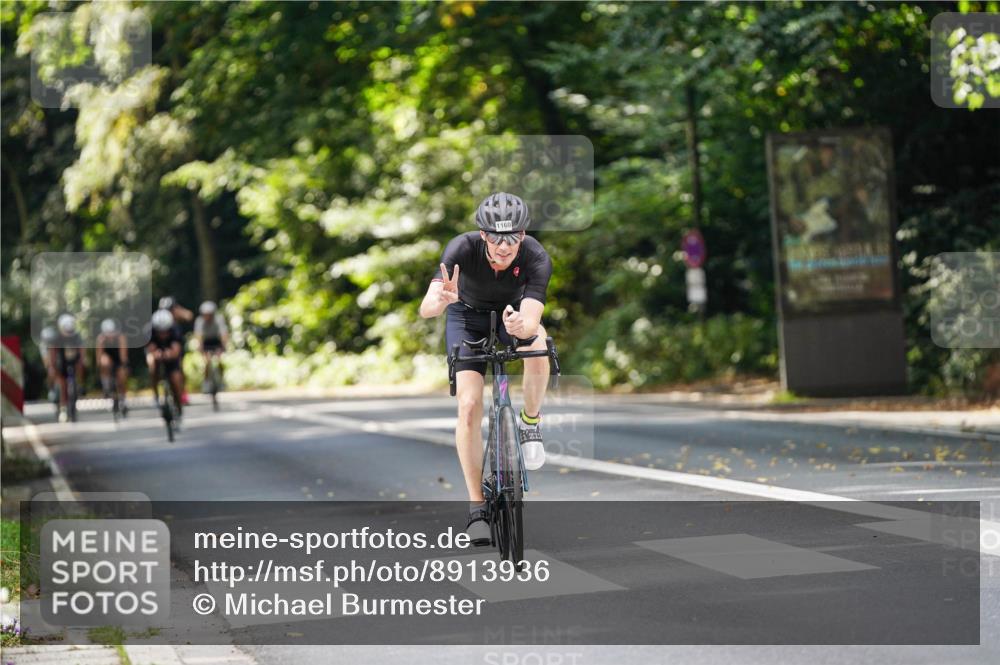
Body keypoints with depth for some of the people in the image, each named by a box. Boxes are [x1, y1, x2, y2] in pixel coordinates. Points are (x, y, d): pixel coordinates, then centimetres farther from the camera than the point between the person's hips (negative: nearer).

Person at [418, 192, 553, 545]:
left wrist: (520, 326, -65)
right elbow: (425, 309, -42)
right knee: (469, 405, -15)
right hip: (468, 316, 0)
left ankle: (530, 422, -8)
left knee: (537, 345, -35)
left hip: (515, 314, 0)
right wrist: (442, 299, -65)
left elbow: (531, 321, -42)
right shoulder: (463, 248, -34)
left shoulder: (537, 258, -33)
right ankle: (477, 506, -5)